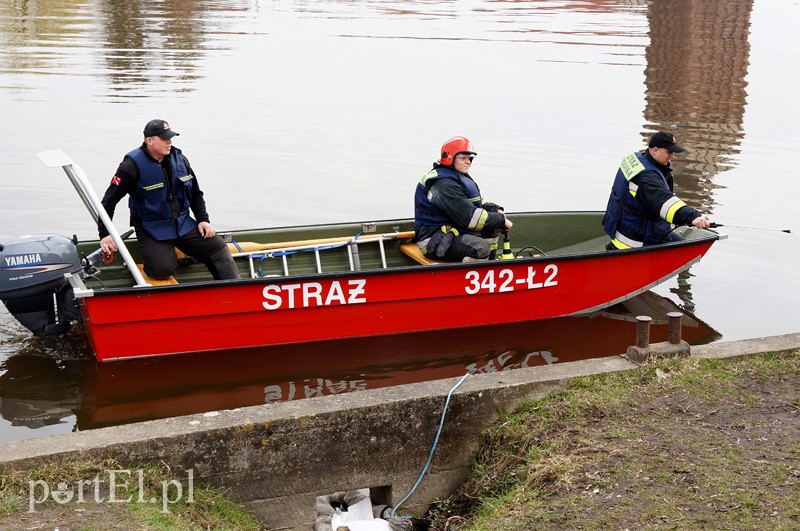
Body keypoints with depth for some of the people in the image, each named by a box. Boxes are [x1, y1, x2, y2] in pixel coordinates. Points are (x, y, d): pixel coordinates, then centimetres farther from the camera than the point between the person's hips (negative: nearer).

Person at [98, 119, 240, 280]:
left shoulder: (179, 159, 5)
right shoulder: (132, 165, -13)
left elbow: (196, 194, 17)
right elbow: (109, 200, -11)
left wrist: (203, 220, 4)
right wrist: (105, 234, -20)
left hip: (183, 224, 5)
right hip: (151, 229, -5)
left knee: (218, 248, -9)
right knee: (162, 269, -28)